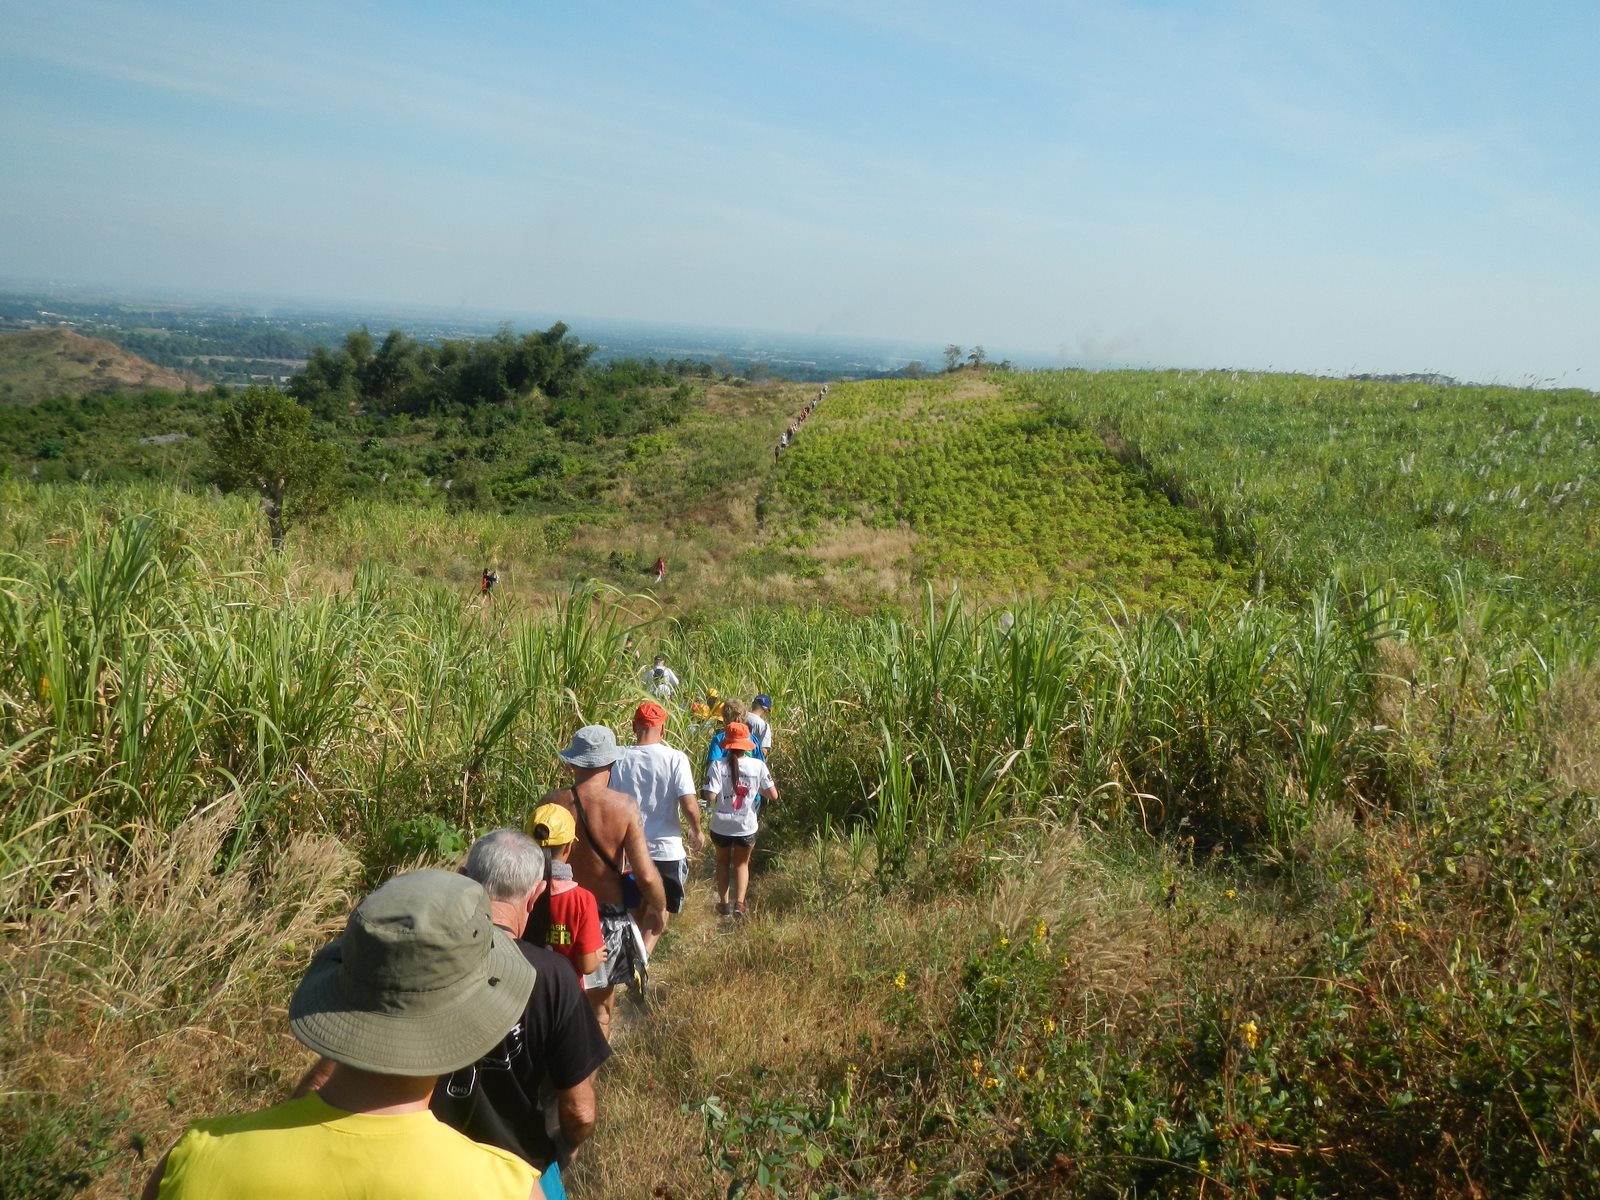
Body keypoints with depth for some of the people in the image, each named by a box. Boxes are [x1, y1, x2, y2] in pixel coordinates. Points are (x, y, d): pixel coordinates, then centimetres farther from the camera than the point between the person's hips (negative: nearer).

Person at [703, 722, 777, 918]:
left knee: (723, 861, 25)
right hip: (746, 826, 0)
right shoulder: (758, 765, -11)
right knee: (741, 863, 23)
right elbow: (773, 795, -9)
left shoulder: (718, 766, -15)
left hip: (721, 826, 0)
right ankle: (739, 902, 10)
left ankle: (724, 902, 27)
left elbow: (710, 797, -20)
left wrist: (712, 786, 1)